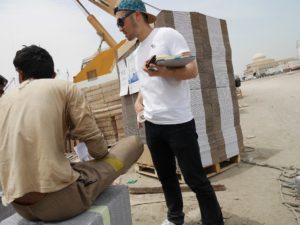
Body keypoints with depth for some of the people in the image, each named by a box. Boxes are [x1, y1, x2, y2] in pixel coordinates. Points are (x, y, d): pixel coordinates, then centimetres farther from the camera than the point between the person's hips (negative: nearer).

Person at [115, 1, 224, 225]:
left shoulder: (167, 34, -6)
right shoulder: (138, 50, 16)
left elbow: (192, 70, -14)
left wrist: (163, 71, -30)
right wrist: (139, 100, 6)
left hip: (178, 123, -7)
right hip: (152, 124, 7)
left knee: (196, 179, 1)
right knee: (166, 175, 17)